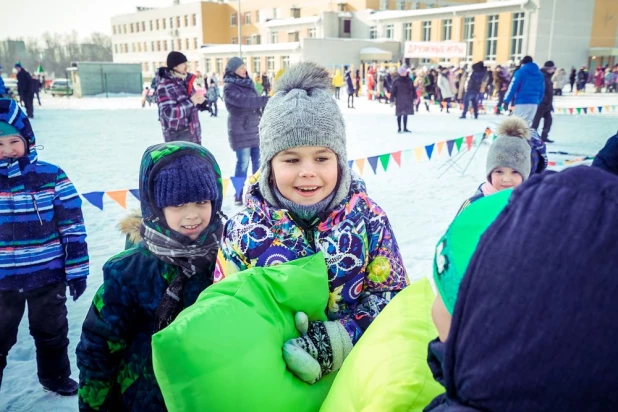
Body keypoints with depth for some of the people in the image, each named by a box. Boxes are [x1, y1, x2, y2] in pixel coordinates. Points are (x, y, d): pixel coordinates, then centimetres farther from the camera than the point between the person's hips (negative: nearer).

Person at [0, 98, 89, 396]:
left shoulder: (52, 176, -11)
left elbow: (73, 227, -9)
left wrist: (77, 270, -8)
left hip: (48, 274, -1)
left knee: (51, 332, 21)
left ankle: (55, 375, 44)